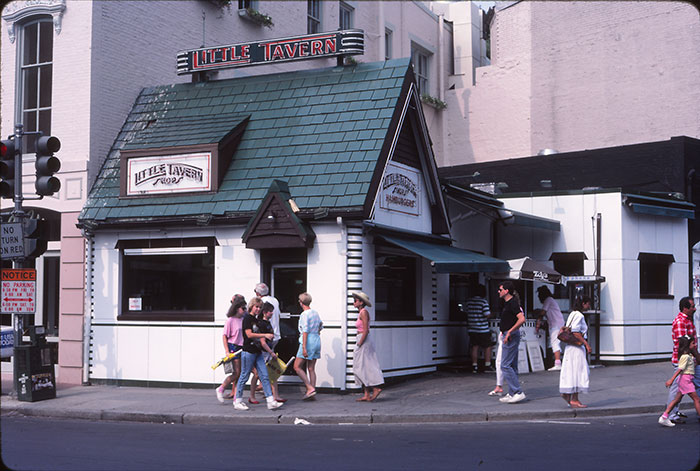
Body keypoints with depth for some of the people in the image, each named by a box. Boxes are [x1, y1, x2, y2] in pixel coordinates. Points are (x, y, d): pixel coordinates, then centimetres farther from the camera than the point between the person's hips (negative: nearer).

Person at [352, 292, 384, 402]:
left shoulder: (364, 312, -13)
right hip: (363, 342, 10)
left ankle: (376, 388, -7)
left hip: (364, 341, -10)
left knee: (363, 368, -6)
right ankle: (366, 395, 9)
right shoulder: (361, 312, 15)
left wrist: (359, 344, -16)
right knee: (363, 368, 8)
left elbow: (365, 330, -19)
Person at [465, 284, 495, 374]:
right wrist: (490, 313, 5)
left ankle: (474, 366, 5)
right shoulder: (483, 301, -12)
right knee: (487, 347, 7)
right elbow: (487, 315, -16)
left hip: (472, 329, 5)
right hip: (483, 329, -5)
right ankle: (487, 365, 8)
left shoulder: (469, 301, 5)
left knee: (474, 347, 8)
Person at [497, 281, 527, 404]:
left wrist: (509, 332, -24)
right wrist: (504, 332, 23)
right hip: (509, 336, 11)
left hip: (511, 336, -11)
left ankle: (518, 392, -11)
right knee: (512, 366, 12)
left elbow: (522, 319, -26)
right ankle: (512, 393, 16)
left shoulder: (512, 303, -15)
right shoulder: (508, 303, 16)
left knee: (505, 365, -11)